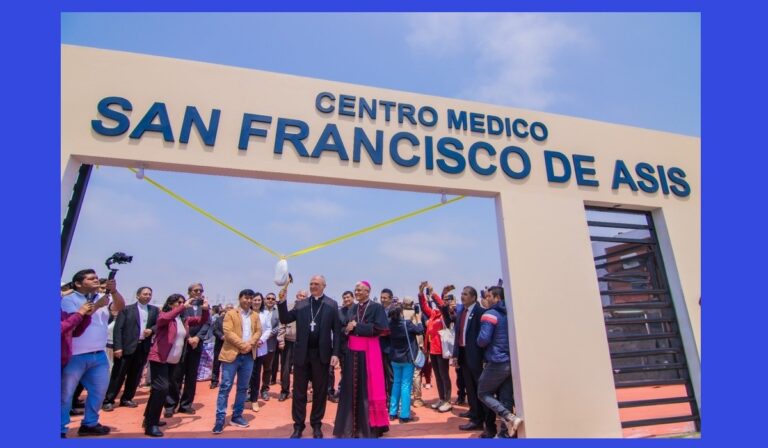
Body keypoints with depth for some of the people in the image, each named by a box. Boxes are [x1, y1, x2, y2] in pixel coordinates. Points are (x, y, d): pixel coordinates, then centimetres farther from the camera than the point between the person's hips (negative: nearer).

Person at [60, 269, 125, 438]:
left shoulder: (103, 298, 8)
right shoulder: (69, 299, -5)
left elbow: (121, 307, -8)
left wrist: (114, 291, -24)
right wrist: (96, 306, -22)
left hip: (99, 355, 5)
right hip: (75, 356, -5)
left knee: (99, 391, 12)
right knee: (66, 393, 2)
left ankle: (89, 424, 27)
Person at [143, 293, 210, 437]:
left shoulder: (184, 319, 6)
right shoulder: (163, 315, -11)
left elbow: (202, 321, 8)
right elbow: (164, 318, -35)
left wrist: (205, 309, -11)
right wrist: (183, 307, -35)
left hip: (173, 361, 7)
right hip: (159, 359, -7)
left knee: (159, 389, 18)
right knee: (162, 388, -14)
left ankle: (150, 418, 34)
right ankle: (150, 425, -2)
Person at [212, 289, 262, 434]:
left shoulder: (255, 316, 11)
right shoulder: (230, 313, -3)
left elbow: (258, 332, 4)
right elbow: (228, 333, -13)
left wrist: (250, 344, -14)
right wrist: (243, 345, -18)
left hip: (249, 356, 4)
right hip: (232, 354, -4)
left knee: (243, 388, 11)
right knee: (225, 387, -1)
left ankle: (237, 416, 22)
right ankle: (220, 419, 7)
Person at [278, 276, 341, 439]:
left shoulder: (332, 305, -3)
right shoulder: (300, 304, 4)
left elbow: (336, 330, -4)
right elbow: (285, 319, -3)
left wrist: (335, 353, -10)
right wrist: (282, 301, -17)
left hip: (321, 354, -1)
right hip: (302, 353, 2)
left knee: (320, 391, 12)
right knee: (299, 392, 11)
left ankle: (316, 425, 28)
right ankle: (298, 425, 26)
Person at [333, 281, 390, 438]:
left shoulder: (376, 307, -5)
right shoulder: (353, 308, 13)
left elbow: (379, 328, -14)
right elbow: (347, 327, 15)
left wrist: (356, 327, -13)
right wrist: (348, 328, -8)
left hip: (369, 351, -5)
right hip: (353, 350, 5)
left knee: (368, 387, 1)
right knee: (352, 387, 9)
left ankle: (368, 425, 15)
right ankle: (352, 424, 23)